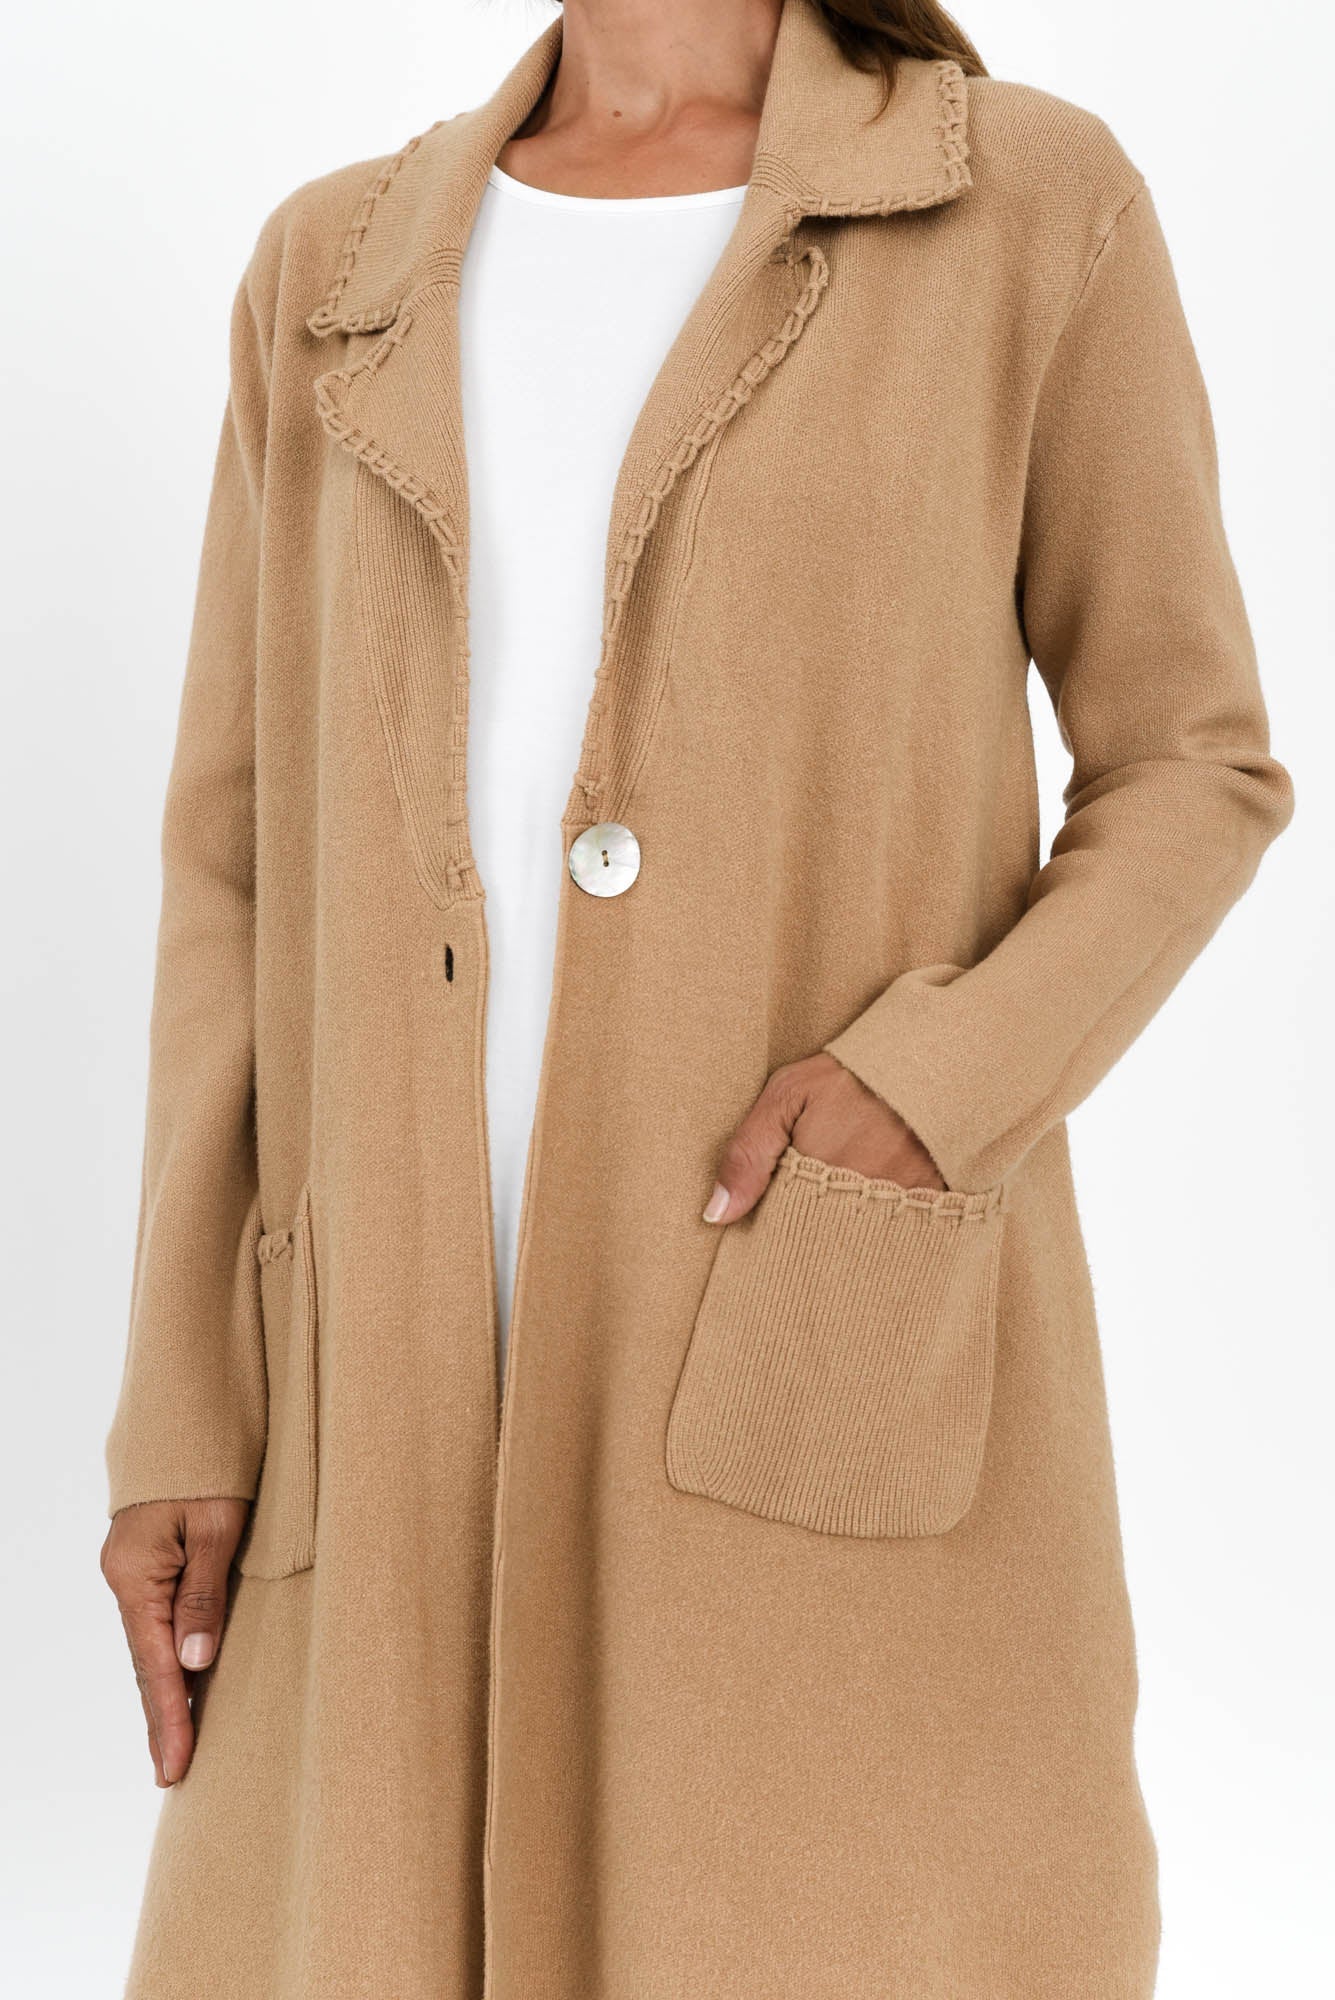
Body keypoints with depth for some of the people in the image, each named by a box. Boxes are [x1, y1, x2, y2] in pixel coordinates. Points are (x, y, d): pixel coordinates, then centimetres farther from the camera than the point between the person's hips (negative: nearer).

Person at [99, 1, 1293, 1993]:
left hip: (842, 1370, -3)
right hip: (428, 1411, 3)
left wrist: (938, 1086, -15)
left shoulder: (1034, 201, 2)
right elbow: (250, 859, 10)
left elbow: (1194, 769, 5)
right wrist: (181, 1414, 3)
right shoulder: (335, 270, 11)